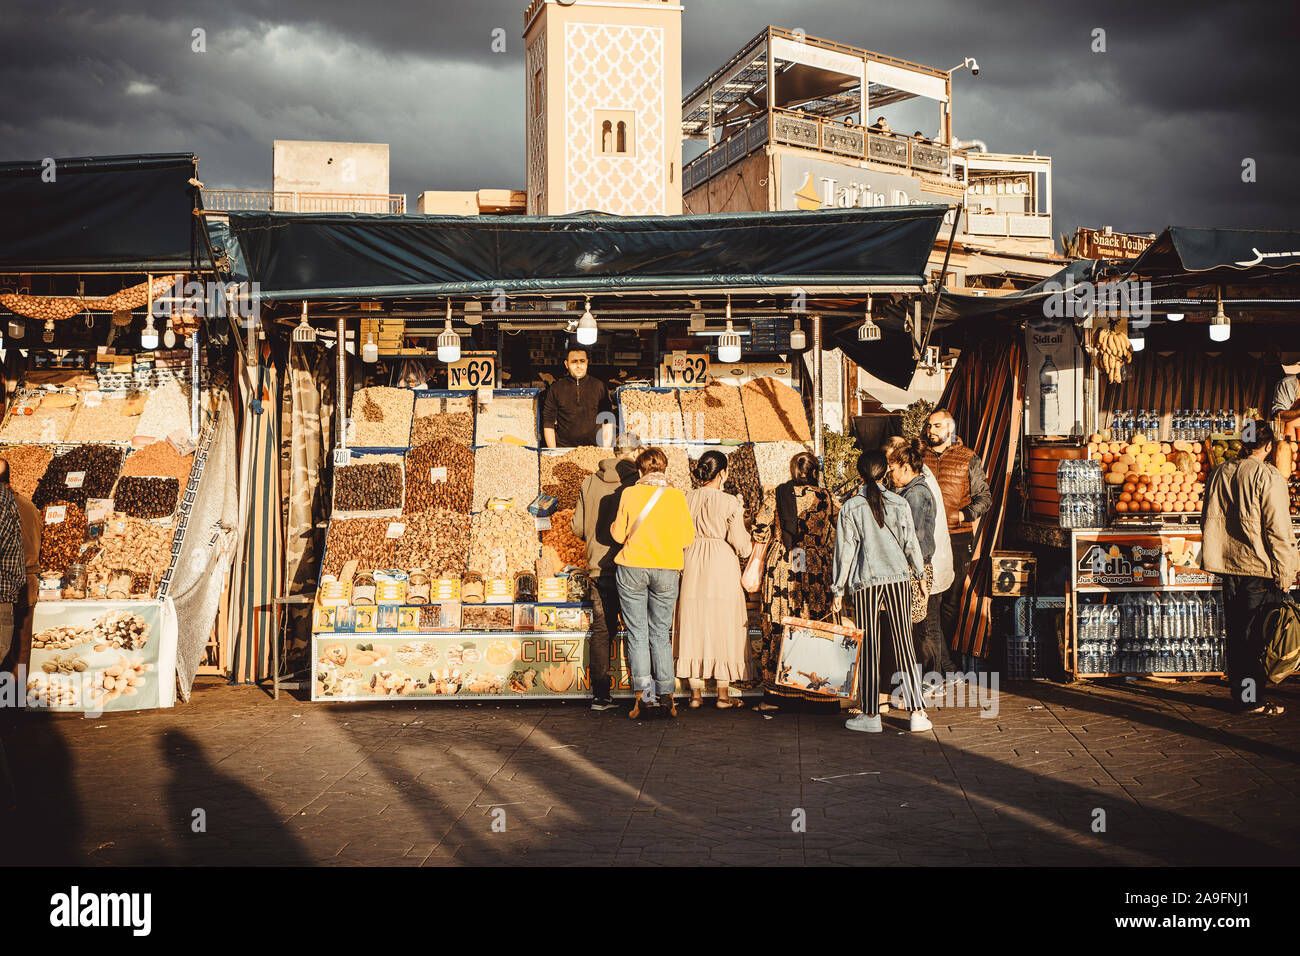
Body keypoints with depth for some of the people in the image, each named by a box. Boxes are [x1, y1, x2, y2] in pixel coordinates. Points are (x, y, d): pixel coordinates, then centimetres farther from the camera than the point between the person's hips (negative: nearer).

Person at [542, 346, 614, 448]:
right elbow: (548, 423, 7)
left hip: (594, 450, 1)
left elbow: (607, 423, 10)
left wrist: (605, 451, 0)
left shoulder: (599, 386, 9)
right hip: (563, 449, -1)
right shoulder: (555, 388, 8)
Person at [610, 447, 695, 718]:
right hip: (667, 570, 1)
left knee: (637, 634, 5)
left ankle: (643, 691, -4)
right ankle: (666, 694, 9)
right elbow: (688, 539, 4)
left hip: (632, 568, -1)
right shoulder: (677, 497, 0)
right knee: (661, 634, 11)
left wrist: (615, 525, 21)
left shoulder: (629, 494, -3)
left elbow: (618, 534, 0)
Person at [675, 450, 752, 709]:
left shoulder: (686, 500, 1)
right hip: (722, 565, -3)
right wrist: (750, 545, 14)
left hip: (692, 564, 4)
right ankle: (723, 694, 7)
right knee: (723, 624, 4)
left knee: (693, 624, 8)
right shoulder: (730, 502, -9)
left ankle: (695, 692, 11)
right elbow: (739, 543, -8)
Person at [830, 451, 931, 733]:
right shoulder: (900, 504, 0)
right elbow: (911, 544, 6)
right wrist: (921, 575, 21)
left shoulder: (850, 508, -5)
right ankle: (917, 713, 5)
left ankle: (871, 715, 7)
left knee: (868, 647, 4)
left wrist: (838, 591, 3)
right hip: (898, 578, 2)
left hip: (865, 582, -2)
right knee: (904, 644, 5)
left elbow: (845, 551, -3)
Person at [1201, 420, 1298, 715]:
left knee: (1235, 633, 13)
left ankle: (1239, 693, 20)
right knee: (1257, 635, 1)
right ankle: (1253, 701, 4)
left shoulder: (1219, 473, 6)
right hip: (1260, 568, -6)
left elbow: (1209, 522, 14)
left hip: (1228, 564, 6)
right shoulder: (1268, 476, -13)